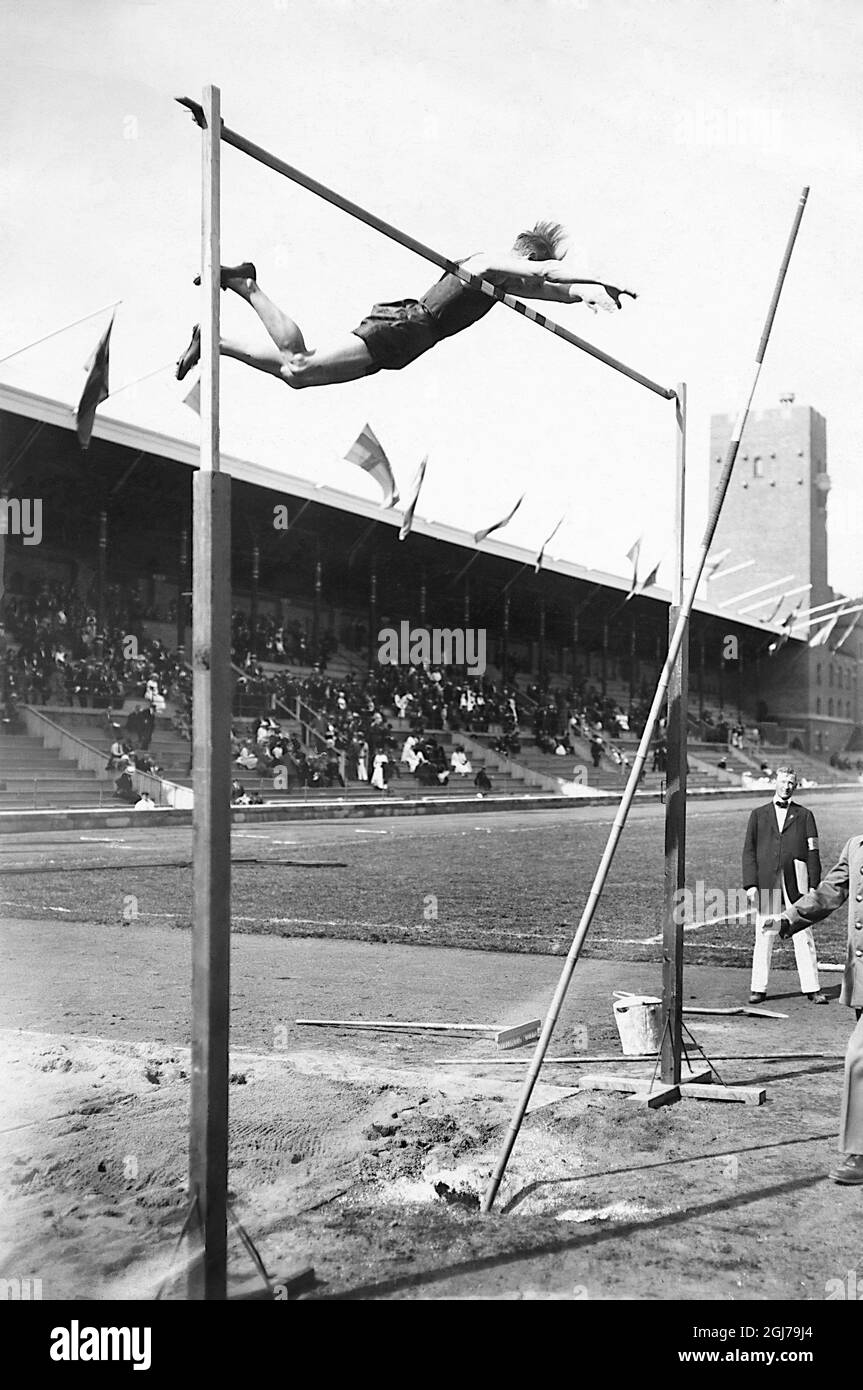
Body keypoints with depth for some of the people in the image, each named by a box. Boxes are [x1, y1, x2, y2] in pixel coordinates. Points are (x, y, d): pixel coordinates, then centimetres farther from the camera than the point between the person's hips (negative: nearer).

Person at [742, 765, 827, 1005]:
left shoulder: (804, 815, 10)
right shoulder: (758, 814, 11)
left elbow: (813, 852, 6)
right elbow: (749, 850, 7)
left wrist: (814, 886, -2)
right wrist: (750, 884, -3)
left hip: (796, 883, 0)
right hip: (766, 883, 0)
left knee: (804, 936, 0)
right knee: (764, 936, 2)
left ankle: (812, 988, 7)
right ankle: (759, 988, 9)